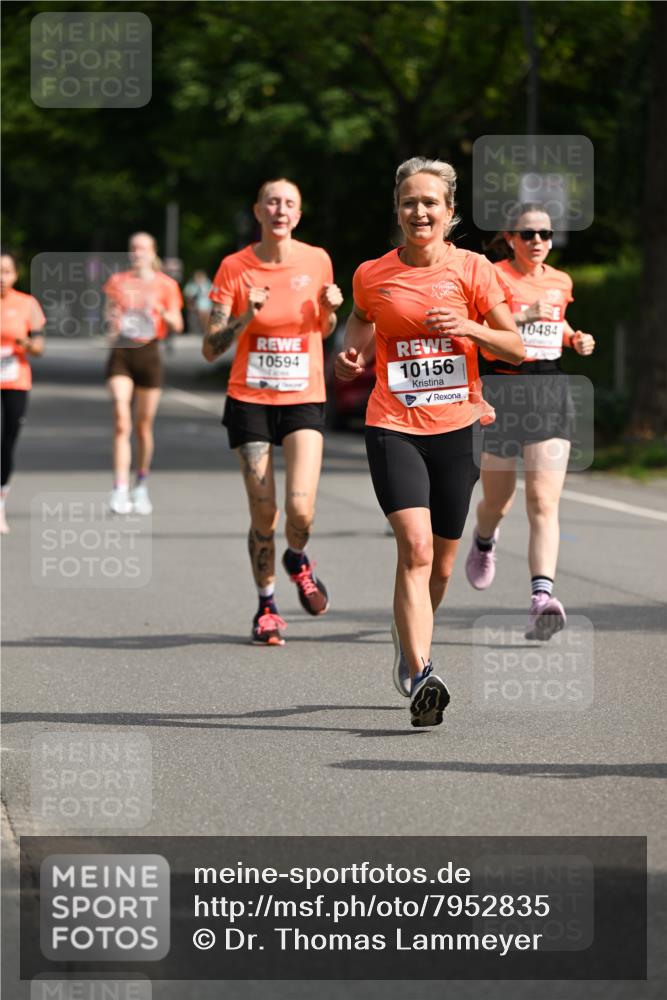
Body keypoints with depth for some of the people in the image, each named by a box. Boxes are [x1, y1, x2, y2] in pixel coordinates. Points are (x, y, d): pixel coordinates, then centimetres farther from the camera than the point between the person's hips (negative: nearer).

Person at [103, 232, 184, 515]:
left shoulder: (165, 285, 5)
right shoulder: (117, 282, 9)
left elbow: (177, 326, 3)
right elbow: (109, 316, 15)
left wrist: (163, 314, -17)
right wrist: (111, 324, -8)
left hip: (148, 353, 0)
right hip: (121, 353, 0)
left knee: (144, 426, 6)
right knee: (121, 420, -15)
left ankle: (141, 486, 26)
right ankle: (120, 490, -20)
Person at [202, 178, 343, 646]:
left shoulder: (317, 260, 1)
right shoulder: (235, 267, -4)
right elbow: (210, 349, -5)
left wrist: (329, 309, -5)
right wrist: (246, 317, -21)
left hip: (305, 400, 1)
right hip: (250, 399, -1)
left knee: (301, 510, -14)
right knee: (263, 514, -2)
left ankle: (298, 560, 21)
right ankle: (266, 605, 21)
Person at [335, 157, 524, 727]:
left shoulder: (471, 270, -1)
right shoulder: (372, 275, 1)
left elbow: (516, 348, 3)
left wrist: (469, 328, -14)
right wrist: (349, 359, 3)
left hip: (457, 426, 1)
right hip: (393, 427, -1)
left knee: (441, 560, 11)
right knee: (415, 547, -19)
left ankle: (410, 649, 39)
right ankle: (420, 676, -25)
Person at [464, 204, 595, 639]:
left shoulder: (561, 282, 11)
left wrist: (576, 339, 11)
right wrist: (527, 314, -28)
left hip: (550, 393, 2)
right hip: (503, 391, -2)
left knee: (545, 501, -14)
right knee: (498, 501, 13)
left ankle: (543, 596, -25)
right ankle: (484, 541, 50)